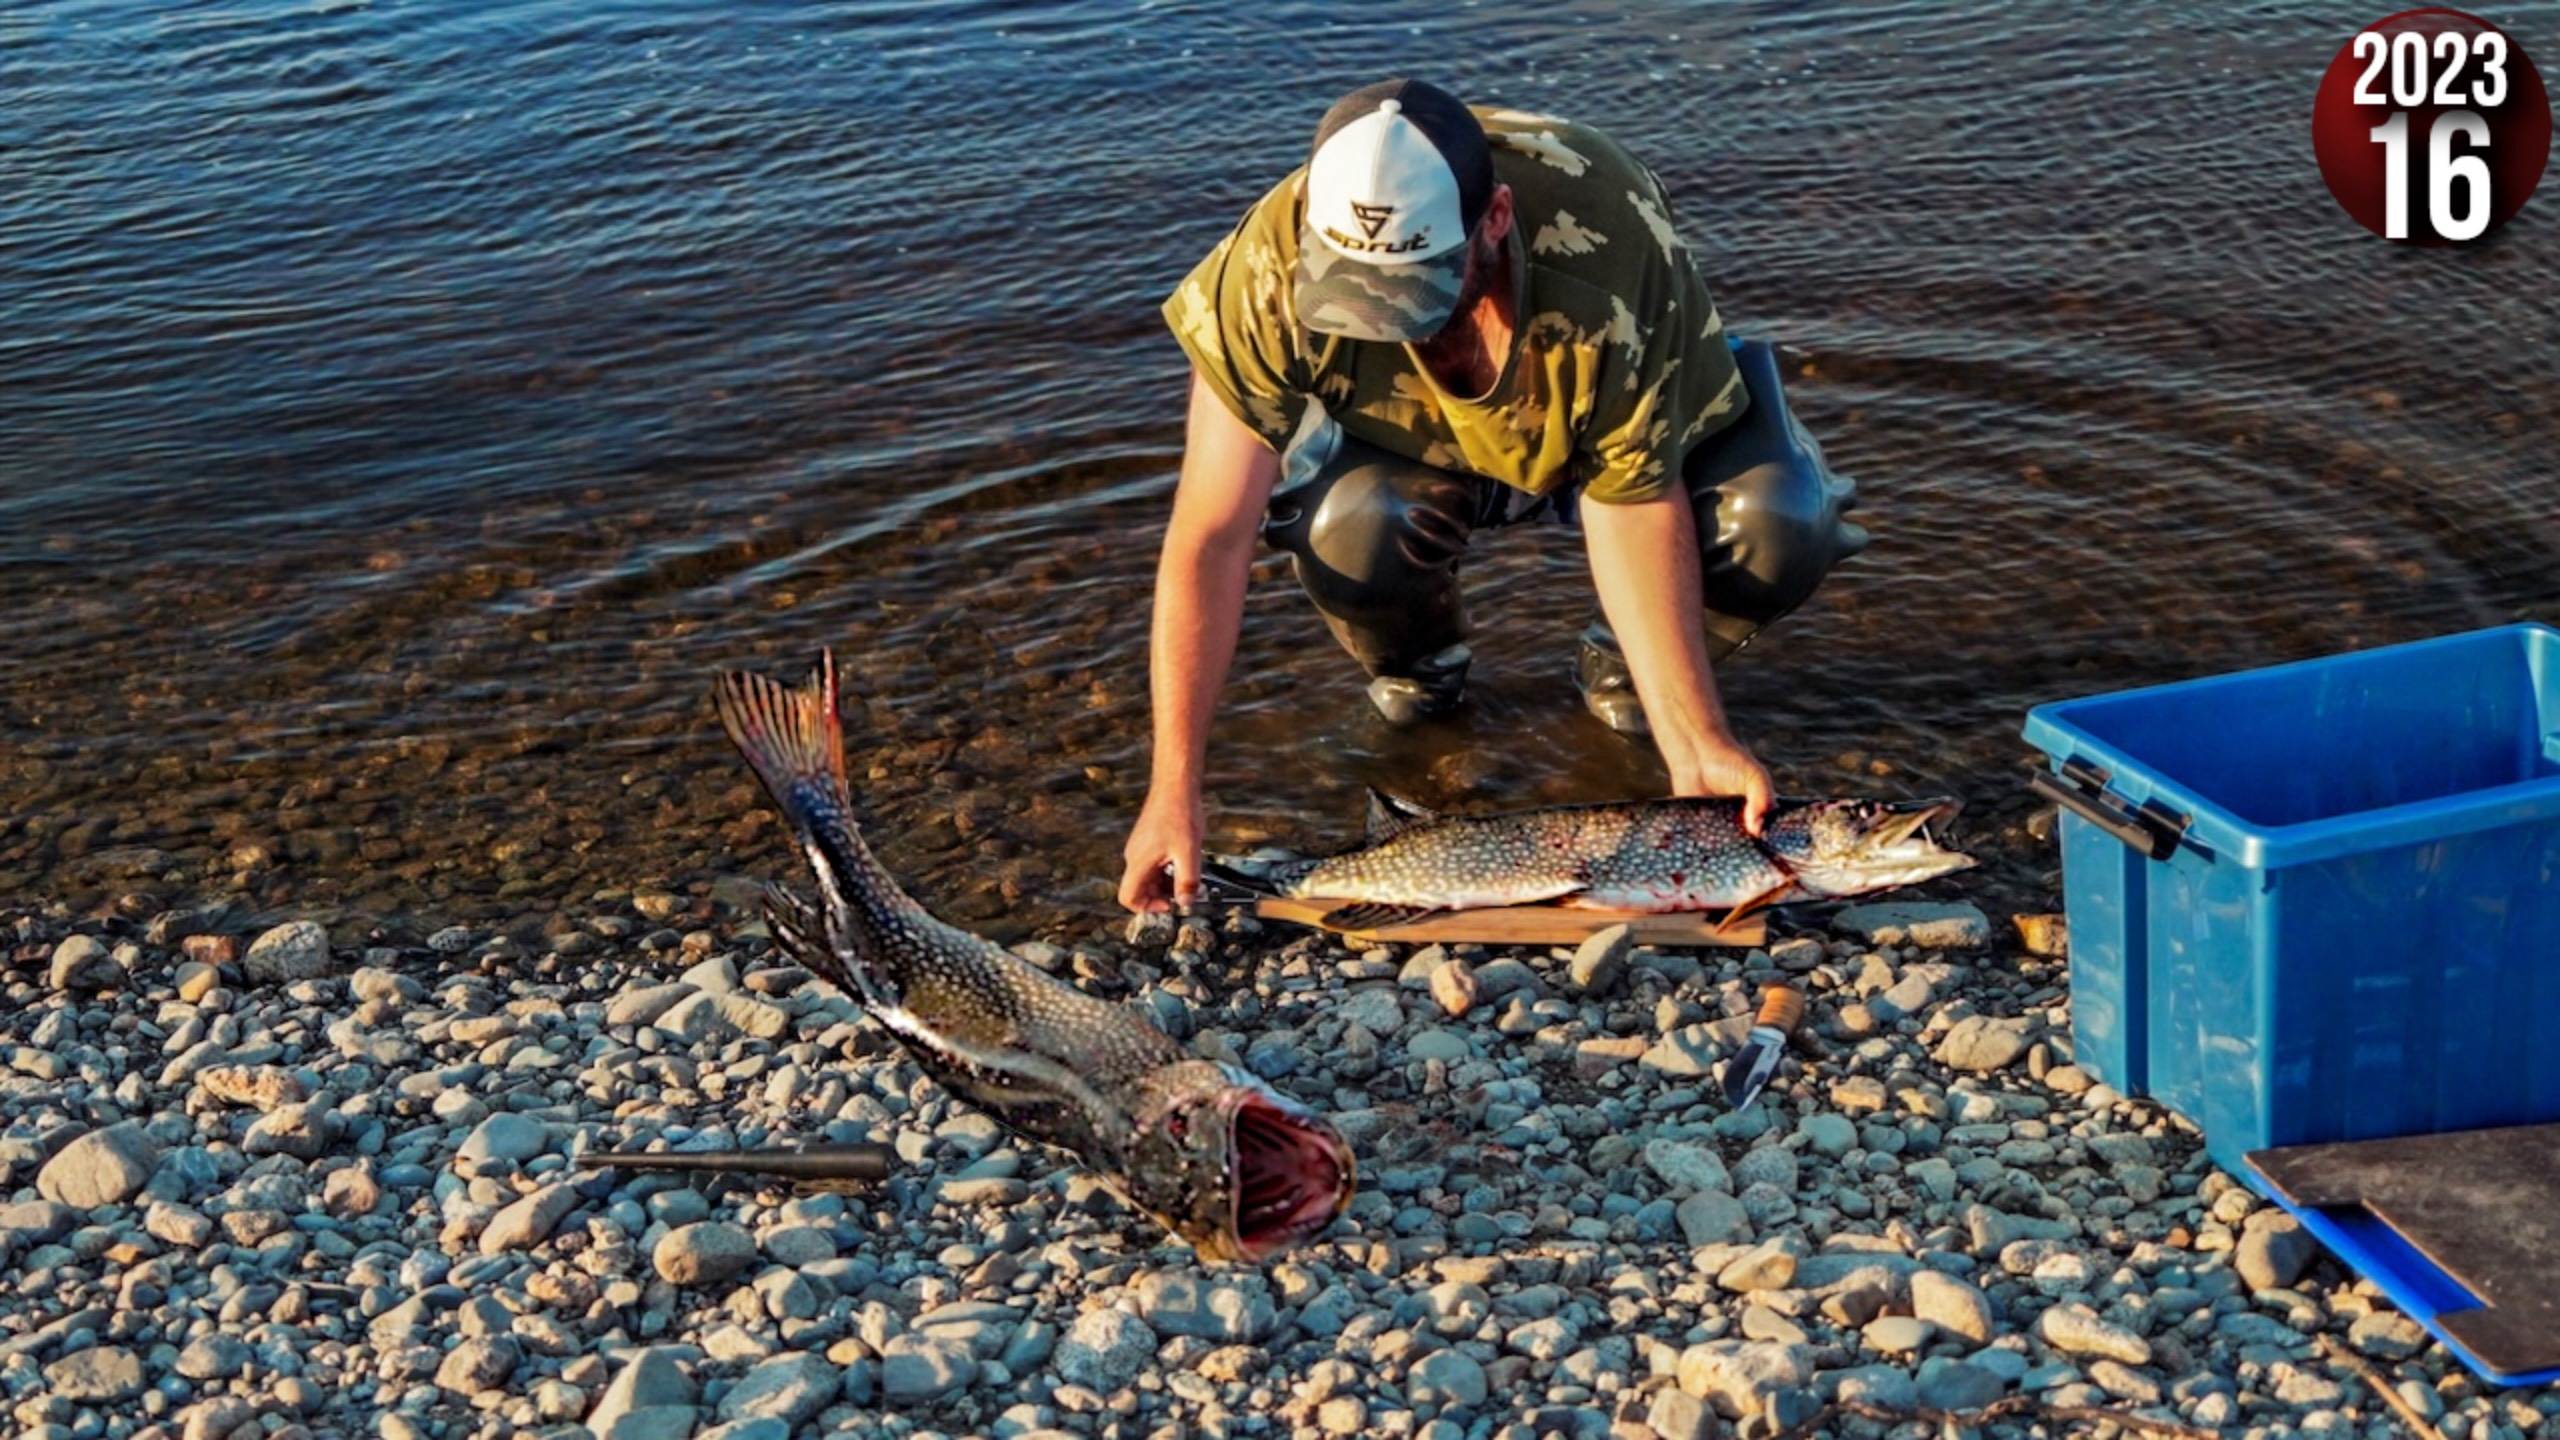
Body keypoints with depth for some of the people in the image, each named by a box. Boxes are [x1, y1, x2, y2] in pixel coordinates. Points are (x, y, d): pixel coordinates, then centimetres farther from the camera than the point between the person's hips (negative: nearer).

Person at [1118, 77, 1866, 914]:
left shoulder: (1606, 251, -39)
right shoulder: (1272, 271, -35)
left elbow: (1633, 504, -29)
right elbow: (1212, 538, -32)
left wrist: (1693, 744, -35)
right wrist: (1173, 792, -36)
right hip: (1411, 446, 1)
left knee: (1782, 530, -30)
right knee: (1347, 530, -35)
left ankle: (1624, 664, 4)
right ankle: (1418, 666, 3)